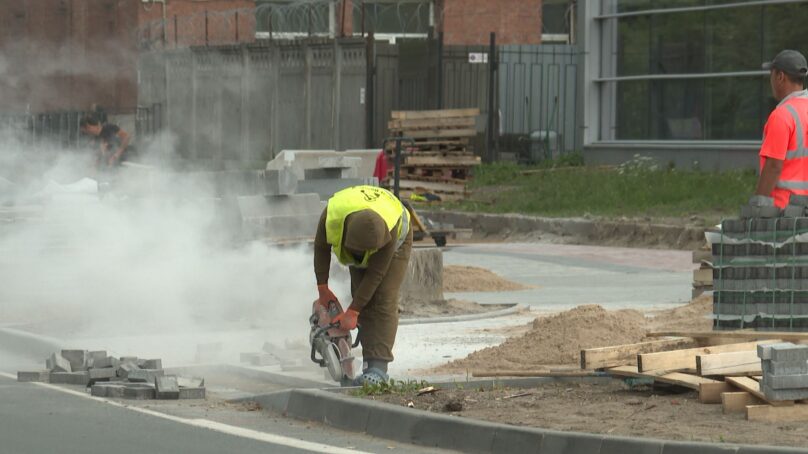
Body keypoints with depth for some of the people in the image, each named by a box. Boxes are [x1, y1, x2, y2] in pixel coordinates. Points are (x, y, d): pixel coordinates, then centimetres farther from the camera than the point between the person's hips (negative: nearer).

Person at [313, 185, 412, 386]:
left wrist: (352, 312, -31)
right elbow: (321, 248, -15)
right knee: (364, 301, -8)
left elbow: (375, 274, -34)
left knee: (383, 301, -18)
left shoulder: (390, 228, -43)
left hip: (396, 243, -4)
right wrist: (323, 288, -12)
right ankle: (370, 364, -6)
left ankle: (378, 367, -26)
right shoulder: (332, 216, -37)